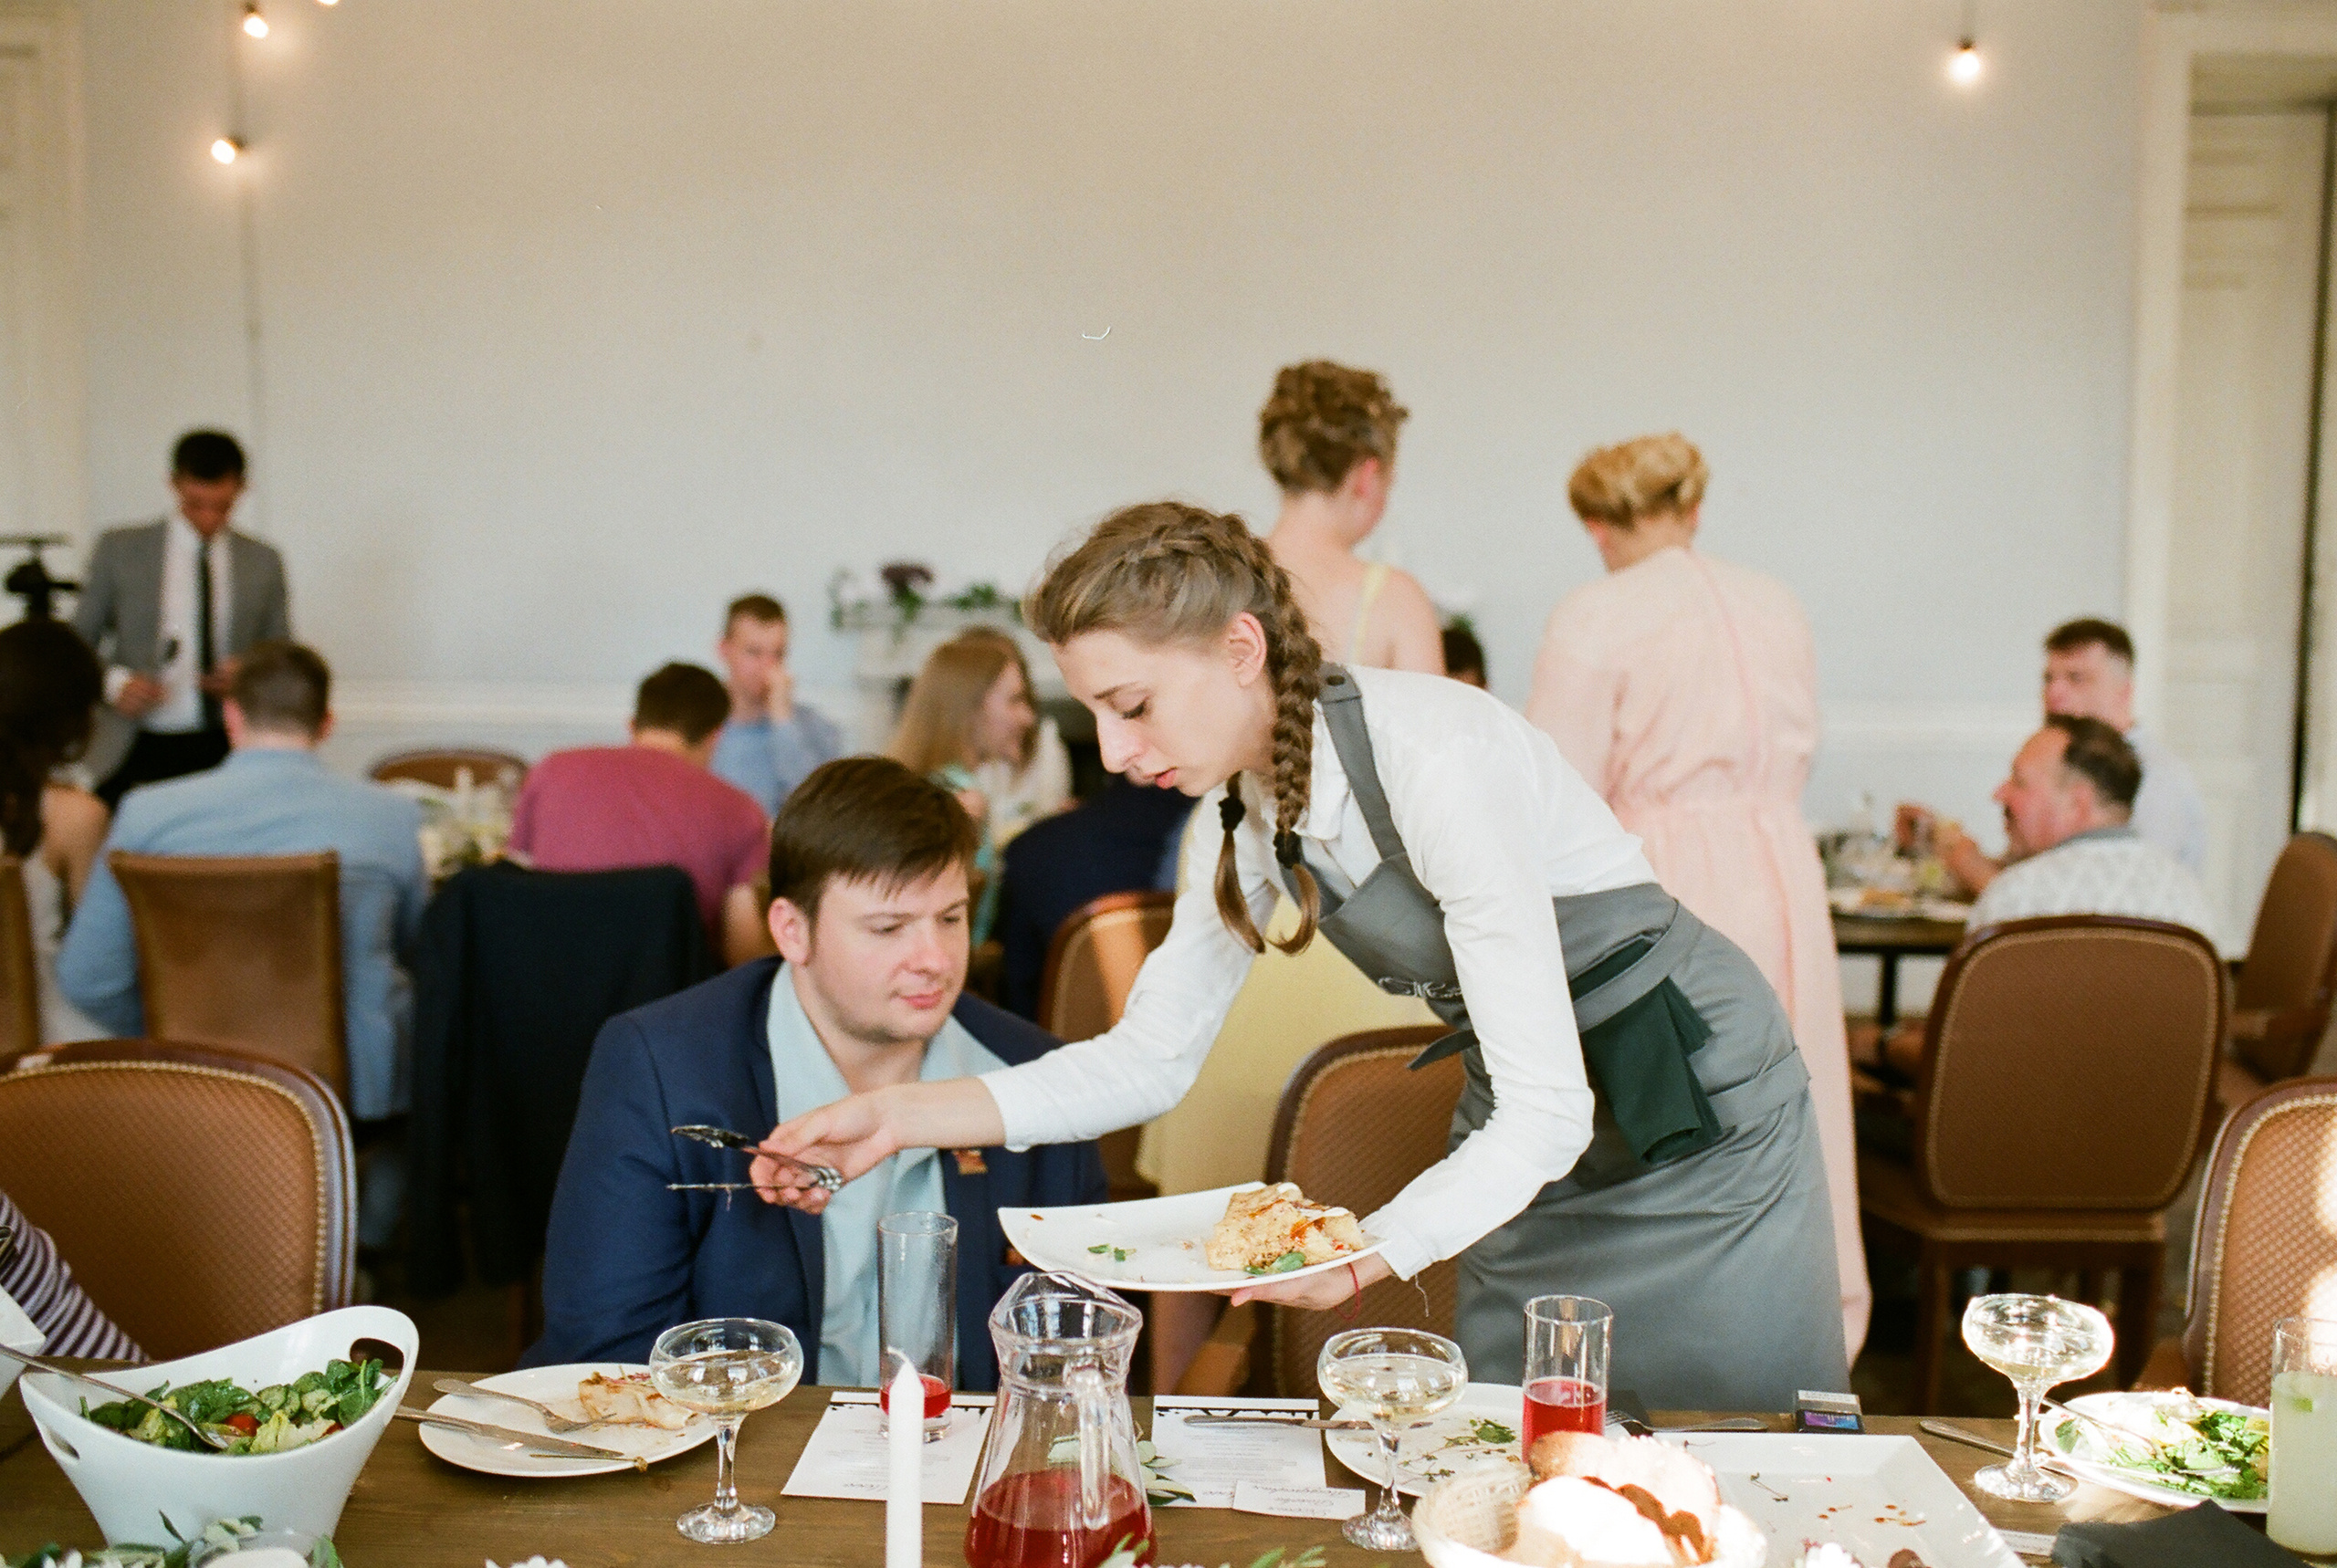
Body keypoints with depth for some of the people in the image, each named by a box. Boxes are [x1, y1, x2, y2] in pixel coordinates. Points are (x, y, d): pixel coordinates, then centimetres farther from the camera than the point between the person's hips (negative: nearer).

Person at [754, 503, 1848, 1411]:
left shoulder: (1433, 757, -31)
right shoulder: (1245, 805, -6)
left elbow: (1546, 1109, -29)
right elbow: (1150, 1058, -3)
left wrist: (1368, 1258, -41)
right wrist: (899, 1115, -12)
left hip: (1696, 1115, -6)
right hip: (1530, 1132, 7)